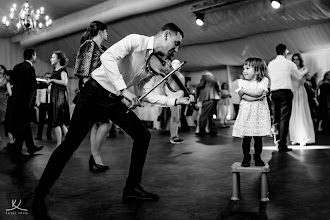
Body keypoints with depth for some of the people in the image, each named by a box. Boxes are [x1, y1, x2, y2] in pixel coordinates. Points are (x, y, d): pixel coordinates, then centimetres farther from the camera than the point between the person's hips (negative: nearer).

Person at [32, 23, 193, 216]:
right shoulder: (136, 41, -17)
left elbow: (148, 94, -2)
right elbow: (108, 57, -32)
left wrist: (177, 101, -9)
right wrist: (123, 89, -39)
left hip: (116, 100, 7)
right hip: (96, 92, -7)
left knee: (143, 135, 3)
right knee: (71, 143, -9)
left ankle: (132, 187, 14)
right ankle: (40, 194, 5)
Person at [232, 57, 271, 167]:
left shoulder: (264, 80, 2)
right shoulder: (242, 82, 5)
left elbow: (258, 92, -17)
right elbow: (243, 97, -9)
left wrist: (244, 90, -10)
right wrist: (257, 97, -15)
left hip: (259, 112, -1)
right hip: (246, 112, 1)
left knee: (258, 137, 4)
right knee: (246, 137, 2)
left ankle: (257, 158, 16)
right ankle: (246, 158, 13)